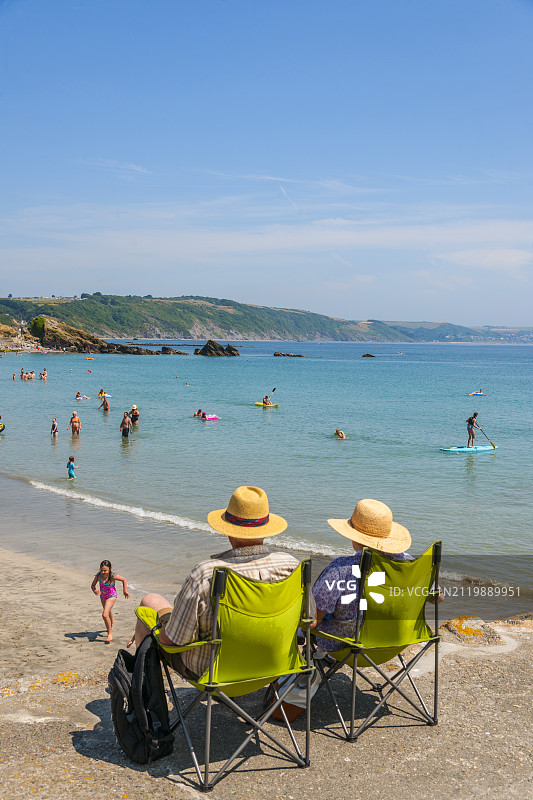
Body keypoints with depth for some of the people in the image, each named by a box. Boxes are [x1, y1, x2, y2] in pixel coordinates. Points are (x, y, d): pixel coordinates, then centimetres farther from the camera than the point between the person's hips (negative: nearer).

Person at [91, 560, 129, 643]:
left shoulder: (113, 576, -29)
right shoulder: (98, 575, -22)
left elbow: (124, 580, -12)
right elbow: (92, 585, -12)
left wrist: (125, 591, -6)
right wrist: (95, 591, -33)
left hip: (111, 596, -5)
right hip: (102, 596, 5)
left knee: (105, 615, -20)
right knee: (108, 611, 31)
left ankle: (110, 634, -3)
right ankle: (111, 621, 66)